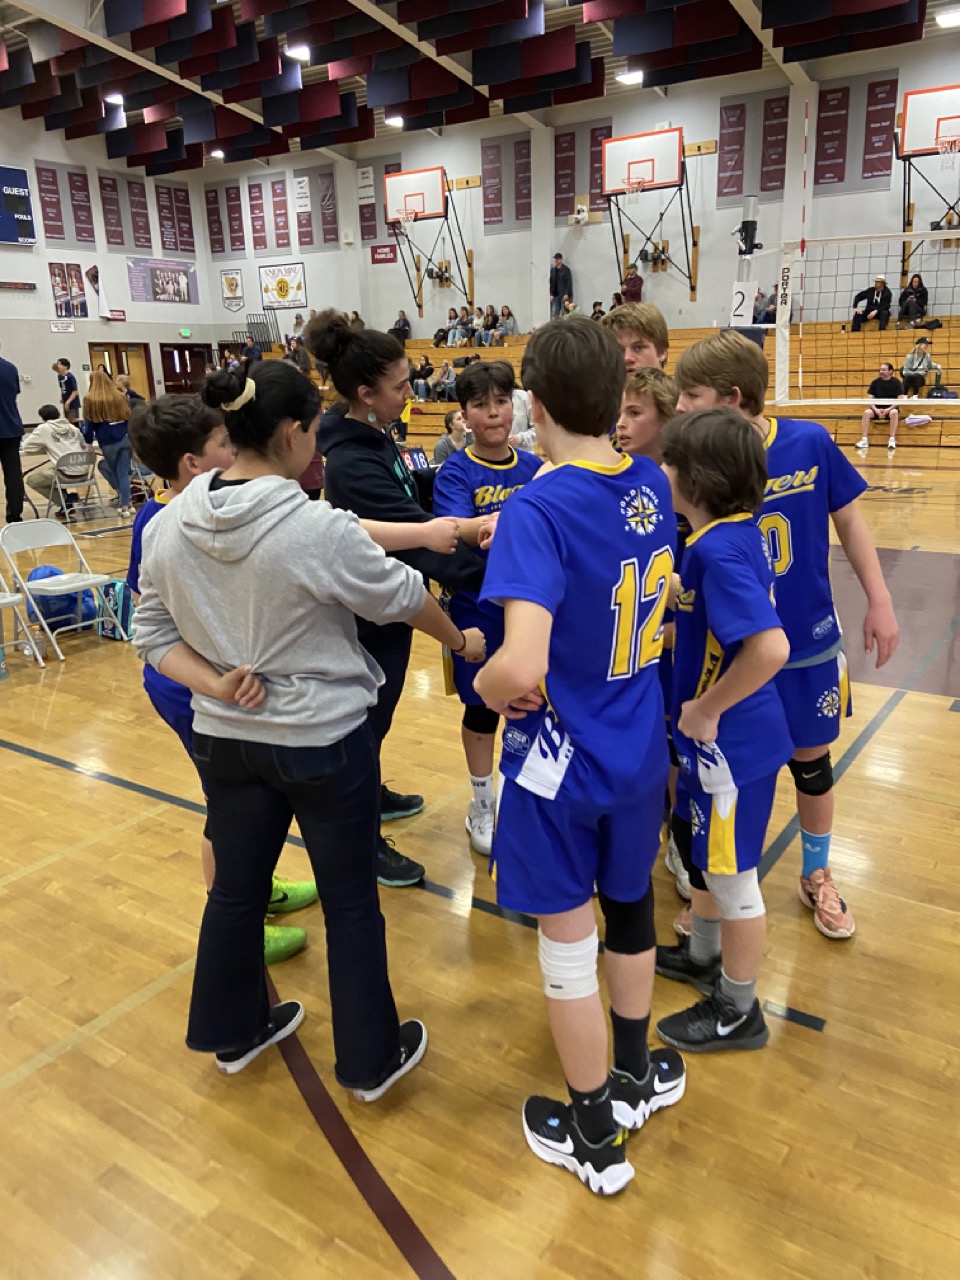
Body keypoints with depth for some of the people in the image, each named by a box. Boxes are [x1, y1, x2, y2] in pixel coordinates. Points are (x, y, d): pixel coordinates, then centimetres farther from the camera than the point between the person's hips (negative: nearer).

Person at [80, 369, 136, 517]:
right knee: (123, 473, 6)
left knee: (115, 473, 12)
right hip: (126, 439, 3)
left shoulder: (90, 399, 1)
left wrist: (88, 441, 9)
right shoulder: (121, 396, 11)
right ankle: (127, 503, 2)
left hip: (108, 442, -3)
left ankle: (125, 503, 13)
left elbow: (89, 423, 0)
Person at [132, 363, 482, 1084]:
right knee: (351, 902, 13)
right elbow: (402, 596, -7)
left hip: (224, 738, 6)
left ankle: (233, 1032, 45)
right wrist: (461, 640, 10)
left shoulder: (167, 529, -5)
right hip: (324, 741, -5)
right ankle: (370, 1059, 31)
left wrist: (214, 686, -9)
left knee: (236, 887, 23)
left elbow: (154, 636, 2)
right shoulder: (320, 530, -22)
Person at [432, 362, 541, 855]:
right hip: (478, 609, -3)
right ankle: (482, 804, 30)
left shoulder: (535, 467, 1)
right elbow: (456, 530, -28)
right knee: (482, 708, 10)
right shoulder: (456, 472, -11)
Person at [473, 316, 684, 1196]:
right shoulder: (653, 485, -3)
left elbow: (521, 667, -37)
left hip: (561, 760, -6)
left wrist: (486, 686, -14)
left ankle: (595, 1138, 34)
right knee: (630, 911, 25)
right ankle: (635, 1077, 48)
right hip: (639, 751, 7)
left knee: (569, 945, 13)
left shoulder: (539, 510, -24)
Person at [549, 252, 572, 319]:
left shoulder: (566, 269, -3)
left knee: (563, 313, -6)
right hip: (556, 295, 5)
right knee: (555, 313, 0)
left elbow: (569, 282, -7)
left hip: (564, 294, -5)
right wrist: (551, 294, 4)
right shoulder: (552, 270, 11)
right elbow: (551, 283, 13)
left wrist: (566, 294, -15)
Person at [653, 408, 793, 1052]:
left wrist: (707, 710, -24)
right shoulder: (740, 531, 1)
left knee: (733, 873, 9)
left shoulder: (718, 550, -27)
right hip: (721, 734, 9)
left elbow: (771, 647, -35)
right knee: (710, 857, 26)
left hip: (731, 737, -9)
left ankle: (739, 1010, 29)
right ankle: (703, 954, 49)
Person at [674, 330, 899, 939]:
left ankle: (817, 875, 41)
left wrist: (879, 602, 1)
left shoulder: (810, 443, -14)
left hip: (809, 642, 1)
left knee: (811, 760, 17)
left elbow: (849, 521, -1)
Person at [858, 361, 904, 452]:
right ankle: (864, 440, -30)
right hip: (877, 409, 2)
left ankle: (892, 440, -35)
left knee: (894, 412, -37)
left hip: (891, 408, -2)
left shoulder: (896, 382, -2)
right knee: (867, 412, -29)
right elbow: (871, 399, 2)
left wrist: (888, 409, -21)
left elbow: (900, 400, -8)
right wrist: (875, 409, -17)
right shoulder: (875, 382, 4)